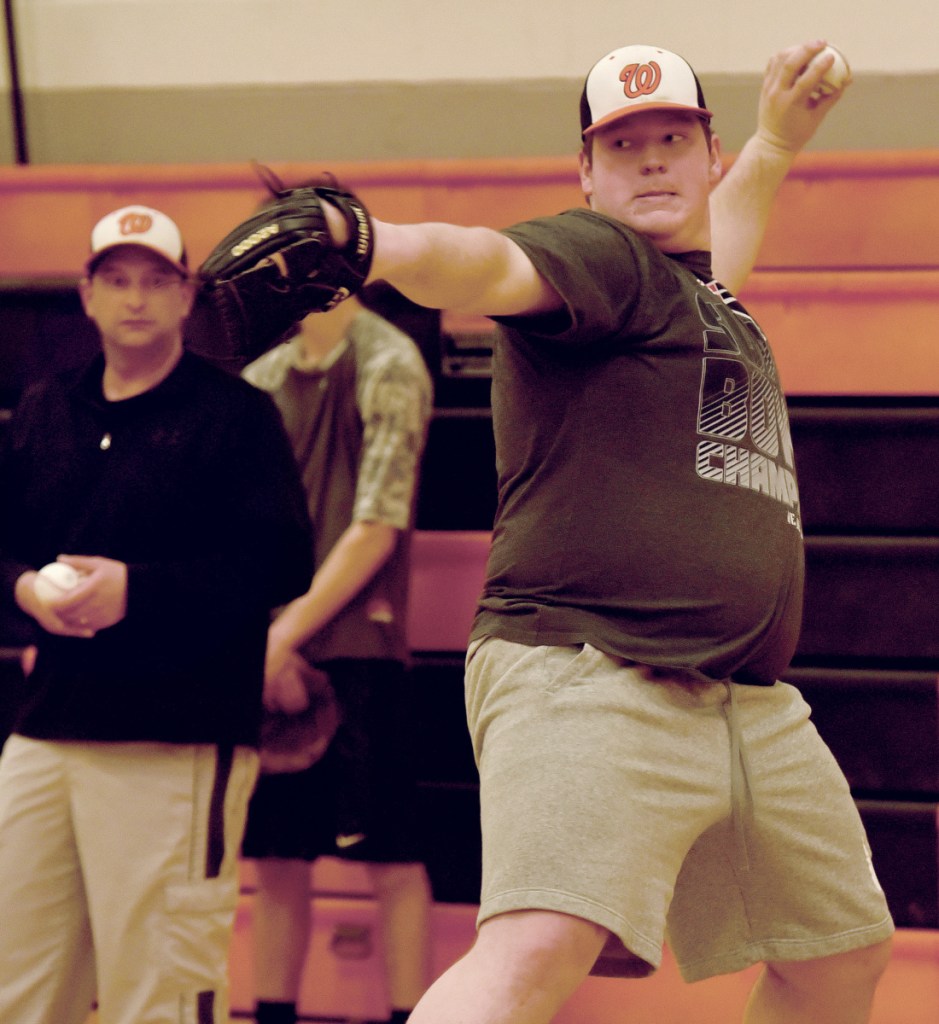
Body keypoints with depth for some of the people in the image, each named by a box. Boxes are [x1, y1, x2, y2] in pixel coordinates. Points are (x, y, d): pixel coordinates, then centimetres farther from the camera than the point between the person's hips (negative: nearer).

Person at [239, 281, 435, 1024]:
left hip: (355, 647, -6)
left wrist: (286, 635, -13)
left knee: (389, 858, -3)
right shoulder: (263, 378, 12)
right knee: (276, 858, 9)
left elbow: (378, 528, -11)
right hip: (268, 659, 6)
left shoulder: (388, 365, -5)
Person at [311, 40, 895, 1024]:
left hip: (755, 709, 9)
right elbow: (490, 263, -29)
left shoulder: (708, 289, 21)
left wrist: (773, 144, 52)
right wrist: (382, 244, -49)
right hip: (583, 680, -9)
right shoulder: (592, 257, -4)